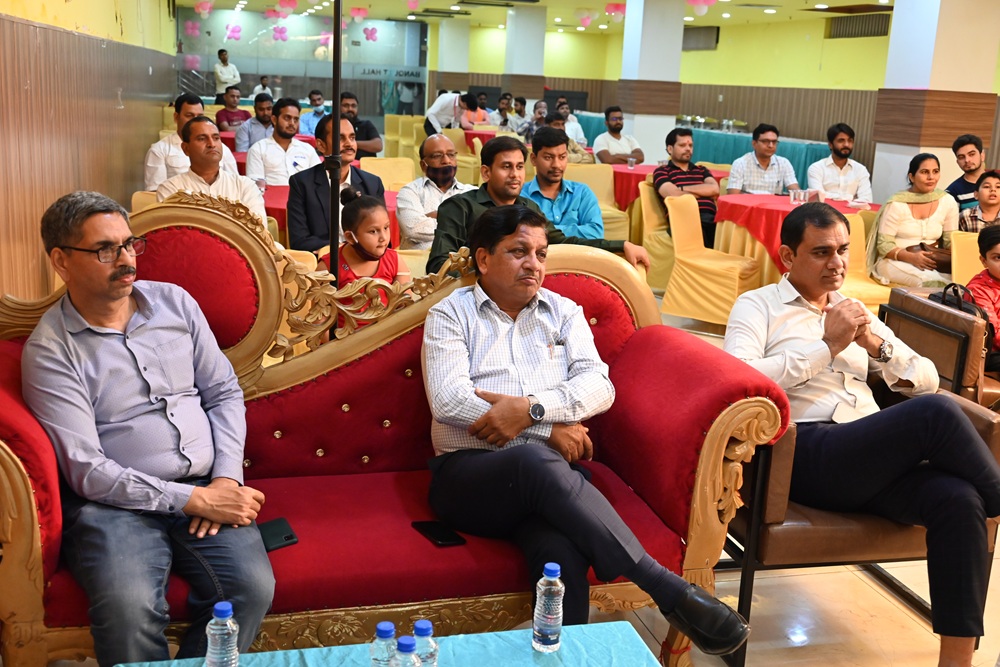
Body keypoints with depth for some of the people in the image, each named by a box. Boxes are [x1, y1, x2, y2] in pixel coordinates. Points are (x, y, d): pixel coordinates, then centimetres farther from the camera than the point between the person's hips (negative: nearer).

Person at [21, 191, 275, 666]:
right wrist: (193, 500, -15)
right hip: (114, 502, -3)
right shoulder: (49, 350, -2)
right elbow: (87, 471, -8)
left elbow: (224, 392, 13)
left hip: (206, 488, 4)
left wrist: (226, 480, -3)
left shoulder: (174, 302, 11)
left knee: (252, 587, -24)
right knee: (127, 607, -32)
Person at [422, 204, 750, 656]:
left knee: (561, 553, -35)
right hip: (470, 472, -2)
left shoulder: (563, 312, 19)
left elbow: (599, 386, 3)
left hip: (551, 469, 2)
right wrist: (551, 429, -8)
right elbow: (447, 401, -7)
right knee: (536, 461, -38)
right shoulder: (450, 315, 10)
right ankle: (671, 591, -37)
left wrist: (532, 408, -15)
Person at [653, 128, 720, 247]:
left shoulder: (701, 170, 31)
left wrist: (683, 189, 5)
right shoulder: (662, 171, 15)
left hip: (710, 218, 4)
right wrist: (704, 193, 11)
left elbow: (714, 189, 11)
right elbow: (673, 194, -3)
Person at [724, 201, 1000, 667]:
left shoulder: (856, 313, 27)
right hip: (803, 453, -6)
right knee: (935, 414, -28)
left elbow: (927, 380, 22)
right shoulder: (758, 306, 9)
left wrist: (876, 344, 3)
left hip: (874, 457, 6)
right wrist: (827, 346, -6)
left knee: (959, 498, -26)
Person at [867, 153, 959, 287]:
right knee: (930, 280, -36)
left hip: (931, 263, 4)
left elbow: (951, 241, 10)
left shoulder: (947, 202, 5)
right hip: (895, 261, -4)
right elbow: (884, 245, -9)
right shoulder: (896, 204, -7)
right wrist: (911, 257, -26)